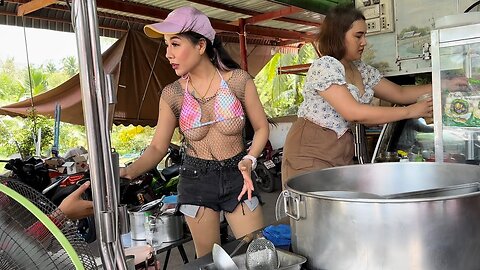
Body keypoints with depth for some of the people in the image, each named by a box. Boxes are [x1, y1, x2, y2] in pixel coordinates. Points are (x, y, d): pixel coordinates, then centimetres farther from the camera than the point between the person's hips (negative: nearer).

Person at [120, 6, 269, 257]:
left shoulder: (238, 80, -11)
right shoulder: (172, 94, -6)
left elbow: (261, 127, -2)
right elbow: (158, 147, -3)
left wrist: (249, 159, -18)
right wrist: (128, 172, -20)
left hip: (236, 176, -1)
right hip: (195, 180, 1)